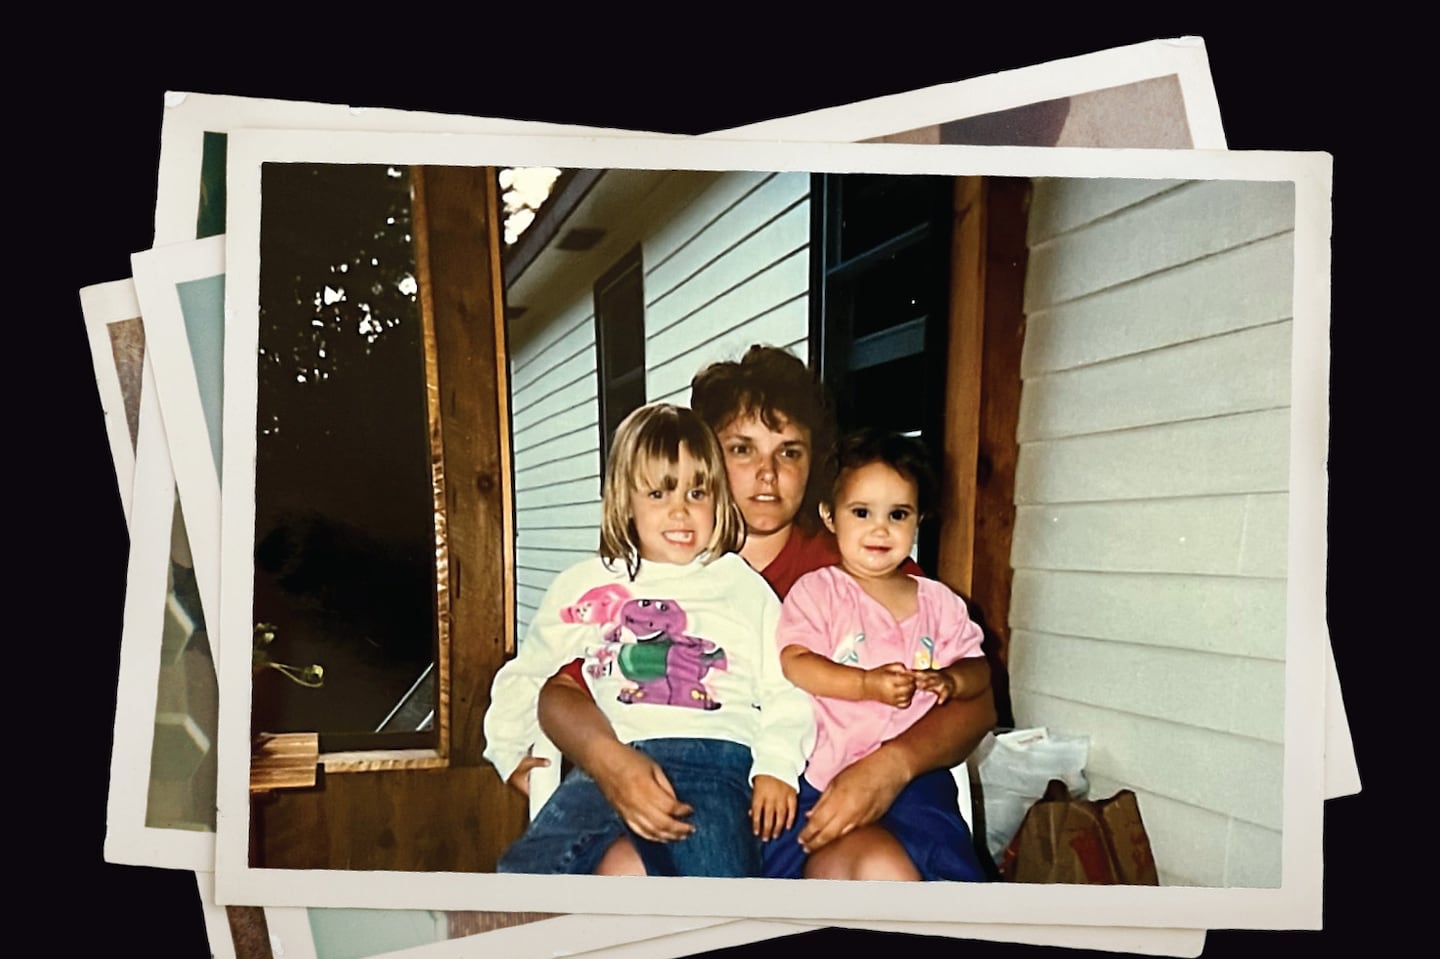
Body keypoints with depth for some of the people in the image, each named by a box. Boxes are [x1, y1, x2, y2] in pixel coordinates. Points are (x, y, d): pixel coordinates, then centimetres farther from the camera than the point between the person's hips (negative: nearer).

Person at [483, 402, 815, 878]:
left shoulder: (745, 587, 17)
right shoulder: (585, 585, 21)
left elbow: (785, 693, 10)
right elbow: (526, 674, 26)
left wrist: (776, 767, -6)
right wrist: (511, 753, 14)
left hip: (715, 754, -1)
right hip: (609, 759, 1)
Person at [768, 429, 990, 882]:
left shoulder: (939, 602, 14)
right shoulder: (817, 590, 2)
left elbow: (977, 670, 14)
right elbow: (795, 663, -10)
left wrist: (951, 681, -10)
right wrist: (867, 684, -21)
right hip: (828, 772, -3)